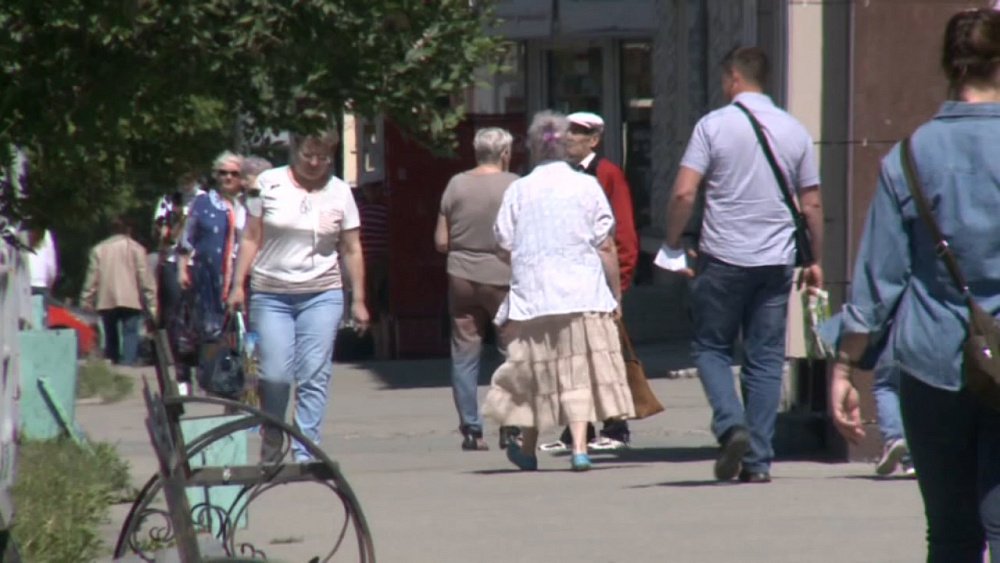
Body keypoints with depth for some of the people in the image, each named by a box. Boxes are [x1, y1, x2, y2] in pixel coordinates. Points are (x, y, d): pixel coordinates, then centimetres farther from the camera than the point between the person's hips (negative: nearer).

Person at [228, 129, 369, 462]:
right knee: (275, 375, -6)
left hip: (322, 294, 1)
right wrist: (238, 285, 0)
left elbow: (352, 250, 8)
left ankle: (305, 452, -4)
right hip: (270, 294, -1)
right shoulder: (268, 184, 2)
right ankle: (270, 448, 16)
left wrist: (358, 300, 4)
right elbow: (251, 238, 6)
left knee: (314, 375, -7)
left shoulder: (339, 192, 5)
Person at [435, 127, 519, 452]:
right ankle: (510, 427, 4)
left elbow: (441, 242, 3)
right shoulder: (514, 186, -7)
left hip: (461, 278, 3)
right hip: (502, 278, -3)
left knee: (464, 356, 7)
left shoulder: (456, 184, 1)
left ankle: (471, 429, 6)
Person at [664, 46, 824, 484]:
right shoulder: (794, 131, 6)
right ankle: (758, 460, 5)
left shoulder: (714, 125, -5)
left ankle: (731, 424, -13)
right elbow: (812, 205, 8)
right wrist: (816, 260, 18)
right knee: (766, 359, 7)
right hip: (776, 261, 3)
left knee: (711, 348, 10)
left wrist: (672, 243, 2)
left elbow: (684, 193, -11)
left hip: (723, 257, -3)